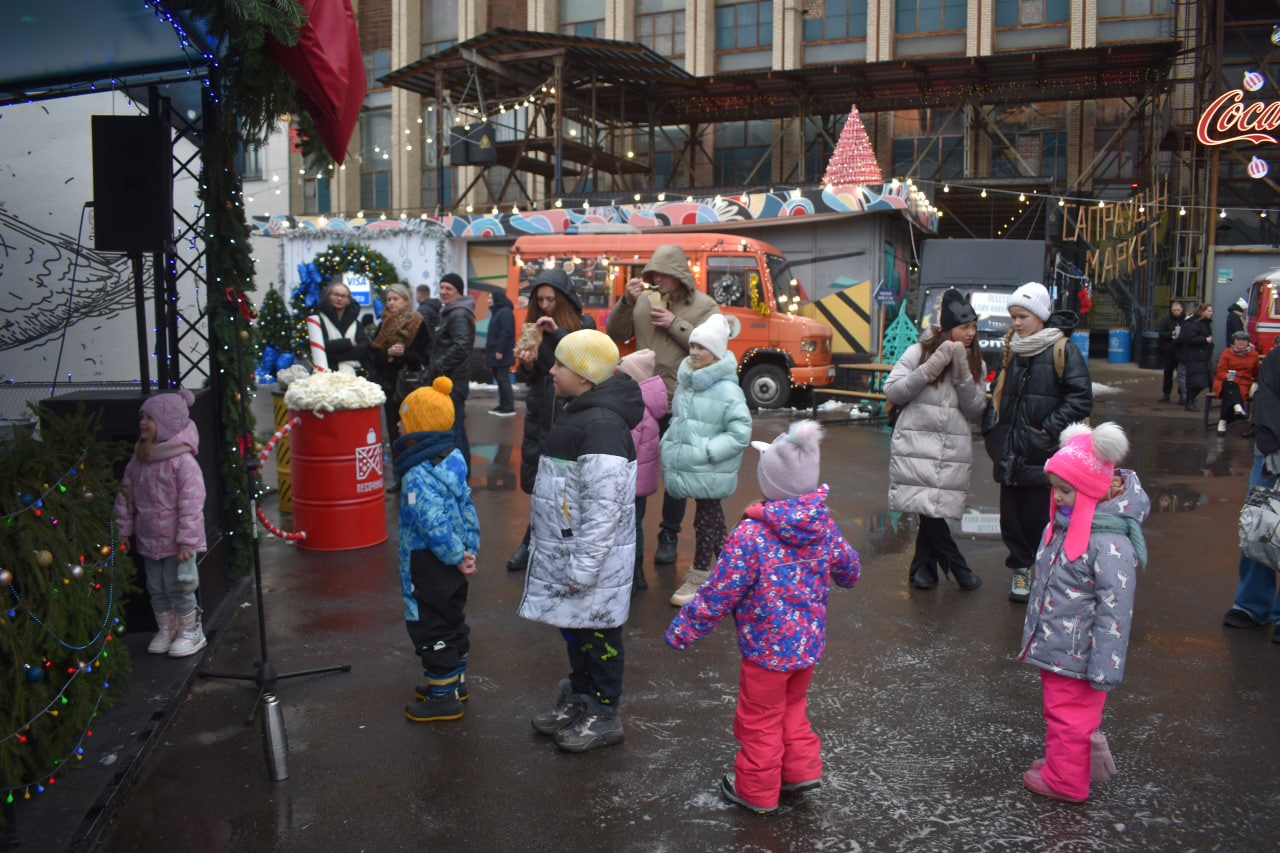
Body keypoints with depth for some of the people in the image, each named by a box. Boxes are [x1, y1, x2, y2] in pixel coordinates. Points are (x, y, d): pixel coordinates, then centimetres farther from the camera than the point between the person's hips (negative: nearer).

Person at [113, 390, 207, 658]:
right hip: (147, 539, 7)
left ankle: (191, 631, 19)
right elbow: (126, 495, 11)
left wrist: (186, 541, -20)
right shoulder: (138, 459, 3)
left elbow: (191, 504, -19)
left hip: (175, 541, -6)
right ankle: (165, 629, 32)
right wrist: (123, 529, 10)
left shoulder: (183, 462, -18)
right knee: (156, 588, 15)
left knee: (178, 587, 2)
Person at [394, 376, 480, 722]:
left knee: (431, 628, 3)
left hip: (428, 566, -9)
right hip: (452, 563, 9)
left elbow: (435, 525, -29)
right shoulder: (451, 460, 4)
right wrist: (469, 548, 11)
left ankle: (443, 697, 12)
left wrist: (457, 557, -18)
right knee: (452, 620, 22)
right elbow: (467, 507, 9)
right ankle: (455, 680, 37)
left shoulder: (417, 476, -25)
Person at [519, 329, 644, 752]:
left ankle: (604, 717, 20)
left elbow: (604, 506, -27)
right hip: (565, 549, 10)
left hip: (595, 558, -10)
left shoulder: (603, 426, -24)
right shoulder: (580, 413, 9)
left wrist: (583, 566, -26)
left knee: (598, 634, 5)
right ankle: (578, 699, 38)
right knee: (574, 628, 21)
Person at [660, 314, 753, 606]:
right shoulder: (686, 382, 7)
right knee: (711, 516, 20)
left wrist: (707, 451, -21)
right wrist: (667, 441, 9)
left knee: (707, 519, 4)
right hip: (687, 467, 7)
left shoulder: (728, 391, -17)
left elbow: (740, 433, -19)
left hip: (711, 472, -7)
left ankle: (700, 577, 14)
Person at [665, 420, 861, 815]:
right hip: (810, 642, 6)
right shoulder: (824, 524, -8)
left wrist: (682, 628, -7)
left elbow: (719, 594, -20)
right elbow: (849, 569, 11)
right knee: (792, 706, 29)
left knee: (759, 719, 14)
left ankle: (755, 790, 31)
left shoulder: (750, 535, -27)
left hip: (766, 648, -6)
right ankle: (802, 769, 37)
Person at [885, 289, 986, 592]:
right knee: (928, 507, -11)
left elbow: (975, 409, 2)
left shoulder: (975, 363, 11)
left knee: (936, 508, 1)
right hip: (917, 445, -3)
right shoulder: (918, 353, 1)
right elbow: (892, 391, -5)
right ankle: (958, 567, 4)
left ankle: (922, 568, 19)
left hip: (954, 449, 3)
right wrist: (929, 370, -14)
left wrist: (963, 374, -11)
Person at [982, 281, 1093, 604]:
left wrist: (1049, 431, -14)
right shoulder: (1011, 350, 13)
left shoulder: (1063, 351, -7)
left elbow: (1080, 401, -10)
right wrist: (992, 429, 13)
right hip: (1010, 454, 6)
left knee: (1039, 517, 0)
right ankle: (1021, 568, 24)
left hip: (1042, 456, -5)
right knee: (1011, 516, 9)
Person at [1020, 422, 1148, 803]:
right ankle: (1059, 760, 42)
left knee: (1069, 714, 8)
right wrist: (1035, 630, 25)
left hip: (1077, 656, -9)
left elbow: (1115, 610, -24)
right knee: (1058, 709, 24)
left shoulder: (1110, 544, -26)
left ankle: (1065, 780, 25)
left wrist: (1104, 668, -21)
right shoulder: (1066, 525, 4)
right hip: (1054, 645, 9)